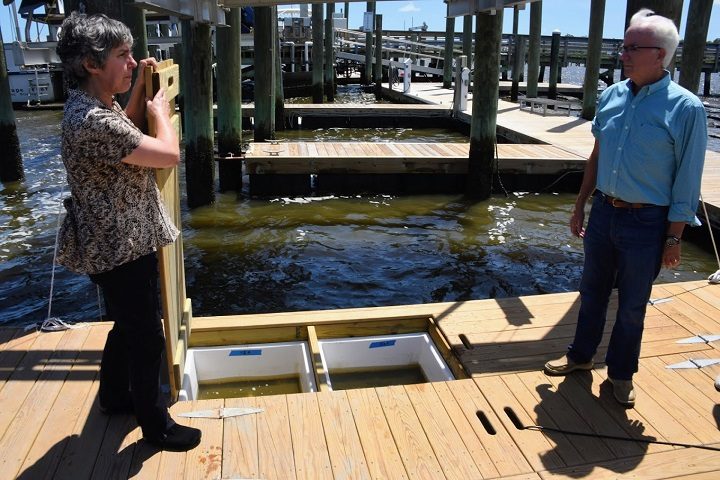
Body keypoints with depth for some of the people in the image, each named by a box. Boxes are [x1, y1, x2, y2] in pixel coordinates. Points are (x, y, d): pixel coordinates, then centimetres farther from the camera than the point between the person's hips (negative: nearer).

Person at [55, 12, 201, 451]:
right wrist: (161, 112, -7)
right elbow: (170, 154, -26)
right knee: (148, 337, 3)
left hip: (122, 242, 10)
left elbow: (128, 131, 26)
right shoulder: (93, 121, -28)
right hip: (121, 250, -10)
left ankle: (115, 395, 45)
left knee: (129, 325, 25)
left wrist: (139, 87, 13)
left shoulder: (94, 105, 5)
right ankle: (156, 425, 21)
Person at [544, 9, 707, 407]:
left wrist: (674, 239, -10)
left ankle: (621, 372, 30)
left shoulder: (685, 108, -13)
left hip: (646, 222, -4)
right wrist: (580, 206, 13)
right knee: (592, 291, 18)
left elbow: (687, 181, -11)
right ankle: (581, 355, 37)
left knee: (632, 305, 10)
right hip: (604, 212, 5)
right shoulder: (611, 96, 2)